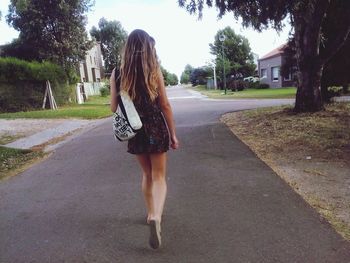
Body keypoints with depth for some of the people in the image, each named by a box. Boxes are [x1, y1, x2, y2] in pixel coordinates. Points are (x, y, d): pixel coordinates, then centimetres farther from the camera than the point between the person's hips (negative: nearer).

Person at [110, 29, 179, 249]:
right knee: (159, 176, 6)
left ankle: (152, 214, 33)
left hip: (135, 131, 3)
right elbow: (165, 105, -6)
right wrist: (173, 133, 1)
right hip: (156, 129, -3)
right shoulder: (154, 70, -8)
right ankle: (156, 216, -16)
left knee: (147, 174, 22)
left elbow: (114, 108, 1)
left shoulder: (117, 73, -2)